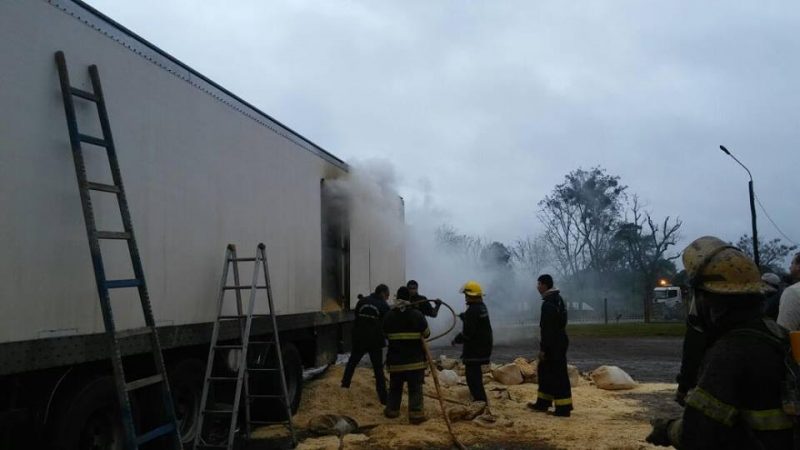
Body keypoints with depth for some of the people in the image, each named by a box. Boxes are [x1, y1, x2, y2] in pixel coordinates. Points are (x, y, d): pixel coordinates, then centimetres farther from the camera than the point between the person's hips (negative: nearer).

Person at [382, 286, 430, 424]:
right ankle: (416, 414, -1)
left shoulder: (388, 316, -2)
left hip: (395, 359, 2)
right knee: (415, 388, 2)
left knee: (395, 387, 17)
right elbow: (426, 333, -1)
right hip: (415, 359, -2)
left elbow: (386, 335, 9)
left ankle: (391, 410, 27)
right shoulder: (417, 314, -10)